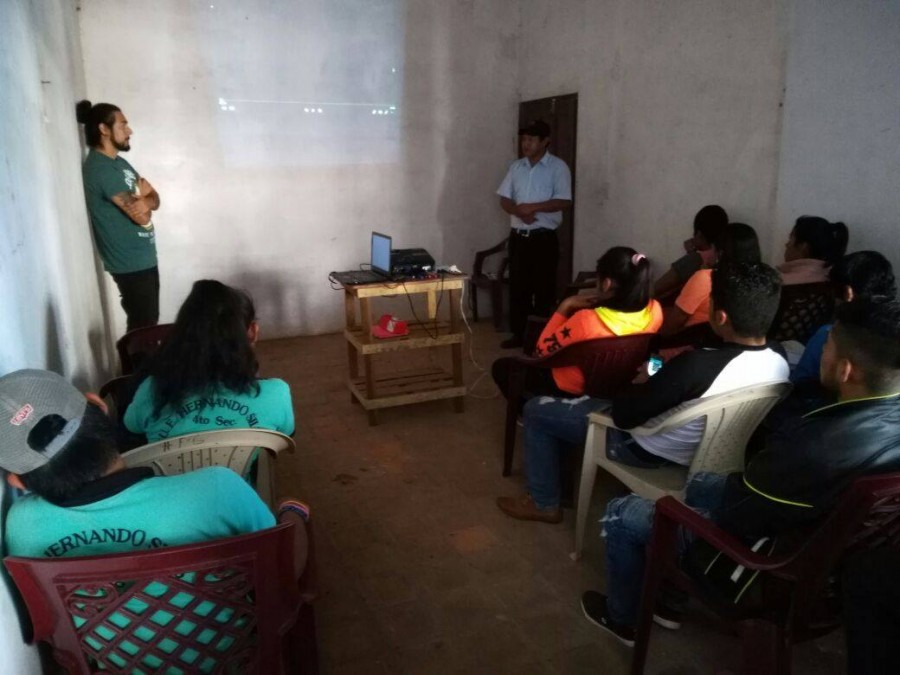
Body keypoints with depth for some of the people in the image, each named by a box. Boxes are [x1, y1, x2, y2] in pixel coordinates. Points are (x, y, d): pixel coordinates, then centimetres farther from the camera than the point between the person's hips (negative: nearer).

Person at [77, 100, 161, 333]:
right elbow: (141, 216, -23)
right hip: (131, 263, -9)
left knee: (148, 323, 18)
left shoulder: (118, 162, 12)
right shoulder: (100, 168, -19)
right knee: (142, 327, -1)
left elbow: (154, 197, 9)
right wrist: (142, 198, -1)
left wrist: (145, 201, -15)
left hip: (144, 257, 9)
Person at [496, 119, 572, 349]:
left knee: (543, 288, 1)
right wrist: (519, 211, -13)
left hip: (544, 238, -5)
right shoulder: (516, 167, 10)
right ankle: (519, 333, 21)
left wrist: (533, 207, -21)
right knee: (518, 286, 9)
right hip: (518, 236, 5)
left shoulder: (558, 167, -5)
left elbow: (564, 201, -13)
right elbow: (504, 200, 8)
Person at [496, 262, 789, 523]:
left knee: (537, 409, 7)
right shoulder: (779, 360, -14)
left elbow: (624, 415, -26)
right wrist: (659, 383, 3)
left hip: (649, 450, -8)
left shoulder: (696, 365, -37)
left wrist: (640, 383, -5)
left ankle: (544, 504, 22)